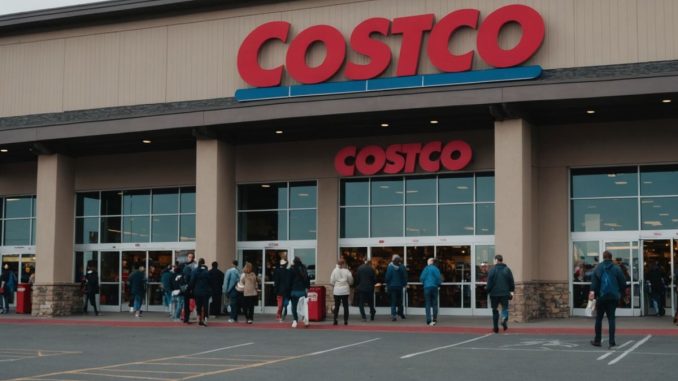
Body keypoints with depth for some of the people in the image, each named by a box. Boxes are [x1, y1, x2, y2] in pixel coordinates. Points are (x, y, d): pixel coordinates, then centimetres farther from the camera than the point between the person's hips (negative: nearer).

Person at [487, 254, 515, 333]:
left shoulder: (492, 270, -6)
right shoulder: (507, 269, 4)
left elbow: (489, 283, -7)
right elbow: (511, 281, 5)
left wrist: (488, 291, 2)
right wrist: (511, 291, 12)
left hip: (494, 293, -2)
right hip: (505, 293, 2)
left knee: (495, 310, 8)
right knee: (505, 308, 7)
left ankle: (495, 327, 9)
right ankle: (504, 319, -23)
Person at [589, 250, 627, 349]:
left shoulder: (598, 268, 0)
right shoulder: (617, 269, 3)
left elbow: (594, 281, -13)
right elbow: (623, 283, 2)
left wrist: (592, 291, -18)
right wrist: (620, 293, 15)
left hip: (601, 297, -1)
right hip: (613, 297, 1)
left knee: (599, 318, 9)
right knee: (611, 318, 4)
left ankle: (597, 340, 13)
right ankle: (611, 341, -4)